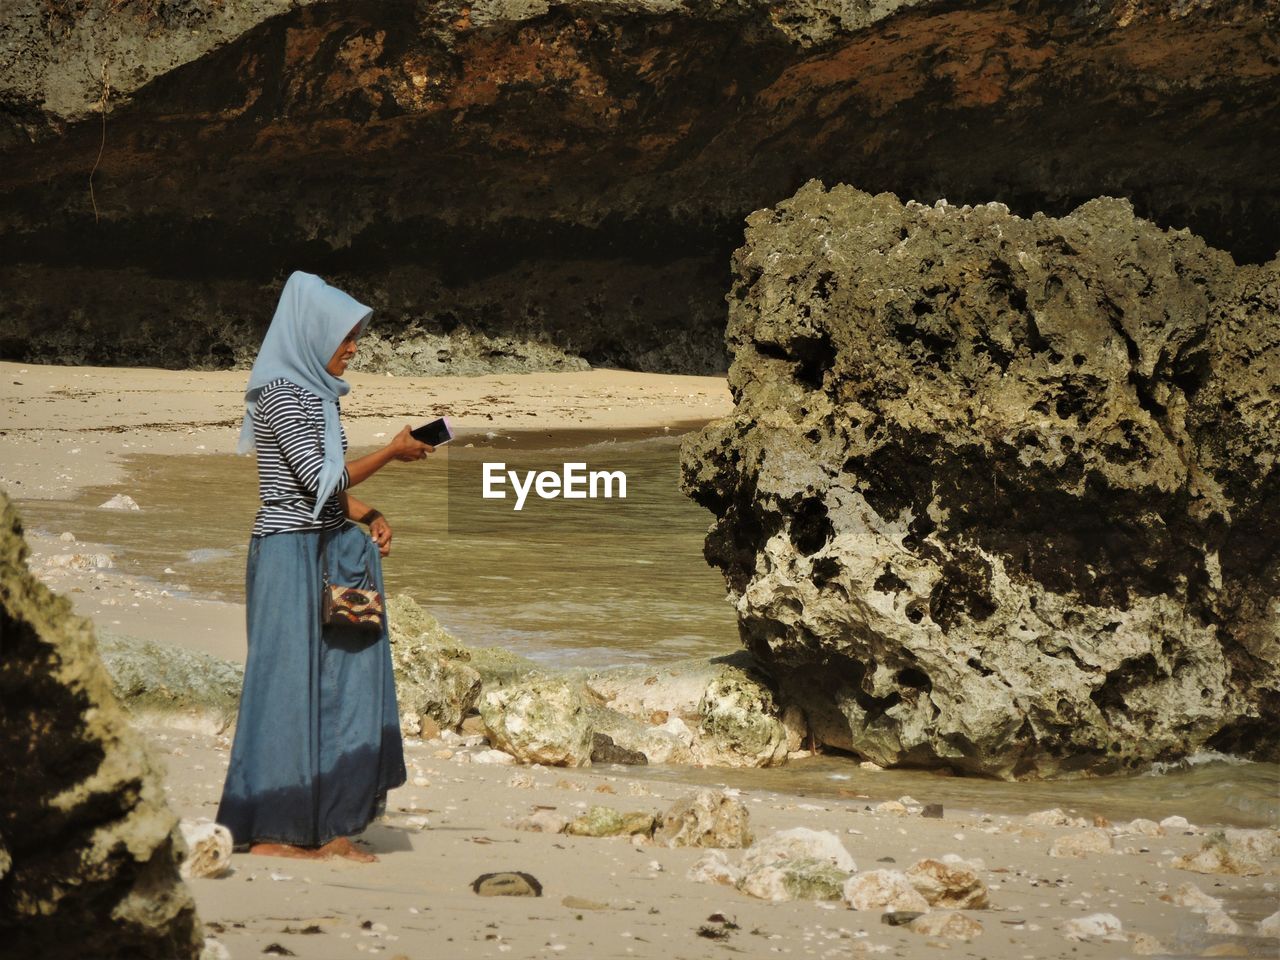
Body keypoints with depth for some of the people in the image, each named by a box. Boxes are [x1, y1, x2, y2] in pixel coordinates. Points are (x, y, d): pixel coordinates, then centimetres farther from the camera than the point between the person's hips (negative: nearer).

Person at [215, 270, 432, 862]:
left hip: (325, 554, 9)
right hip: (292, 554, -9)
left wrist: (368, 518, 4)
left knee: (337, 681, 5)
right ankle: (270, 829, 3)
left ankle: (326, 826, 7)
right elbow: (322, 480, -16)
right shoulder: (282, 395, -12)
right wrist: (391, 453, -8)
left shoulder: (315, 394, 15)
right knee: (291, 681, -4)